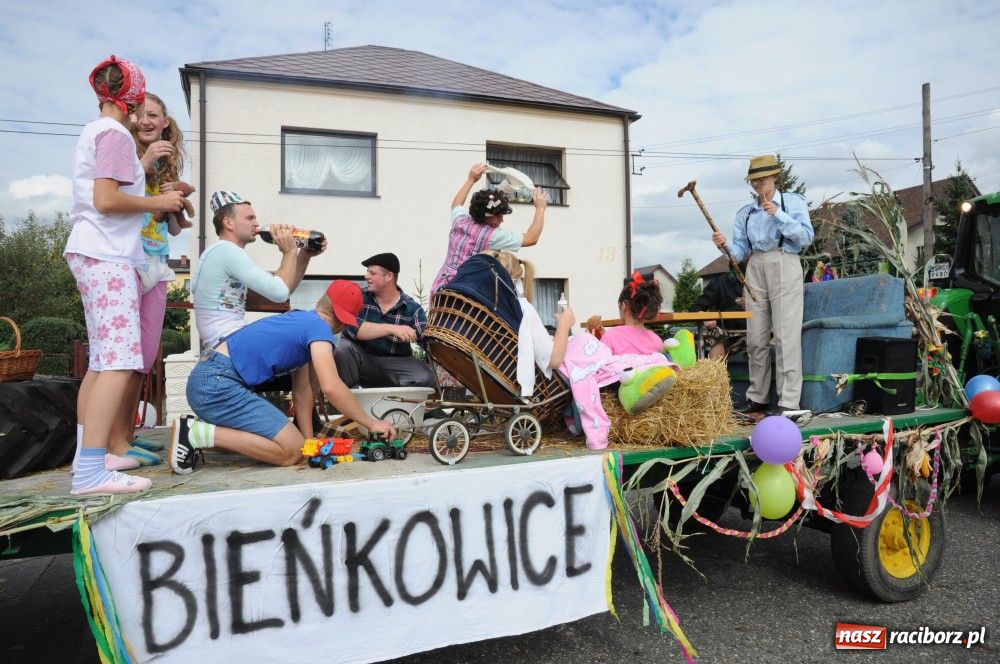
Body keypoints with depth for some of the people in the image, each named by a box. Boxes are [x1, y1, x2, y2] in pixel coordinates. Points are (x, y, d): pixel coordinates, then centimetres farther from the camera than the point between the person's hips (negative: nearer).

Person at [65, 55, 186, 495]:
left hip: (92, 253, 10)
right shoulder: (115, 133, -9)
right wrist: (157, 203, -6)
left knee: (102, 359, 12)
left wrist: (145, 169, 23)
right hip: (107, 255, -10)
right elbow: (106, 199, -18)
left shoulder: (93, 131, 19)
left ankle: (88, 454, 17)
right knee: (120, 361, -16)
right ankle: (90, 471, -19)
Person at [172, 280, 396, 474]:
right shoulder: (318, 327, -9)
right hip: (217, 384, -10)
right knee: (292, 450, -12)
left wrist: (309, 441, 12)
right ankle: (197, 434, -12)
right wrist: (371, 423, -12)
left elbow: (302, 391, 18)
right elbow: (331, 387, -23)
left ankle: (193, 430, 13)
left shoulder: (302, 320, 20)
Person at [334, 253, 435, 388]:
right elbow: (352, 328, -21)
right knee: (344, 346, -28)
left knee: (425, 376, -27)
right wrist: (392, 328, -30)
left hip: (397, 363, 0)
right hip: (362, 360, 0)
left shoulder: (413, 309, -2)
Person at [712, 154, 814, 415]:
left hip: (784, 268, -4)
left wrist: (779, 215, -11)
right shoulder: (745, 213, 18)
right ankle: (757, 398, 13)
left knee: (785, 336, -10)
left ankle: (788, 402, -8)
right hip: (754, 270, 4)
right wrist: (725, 245, -10)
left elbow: (806, 237, -4)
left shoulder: (793, 202, 8)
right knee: (756, 339, 4)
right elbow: (740, 250, 11)